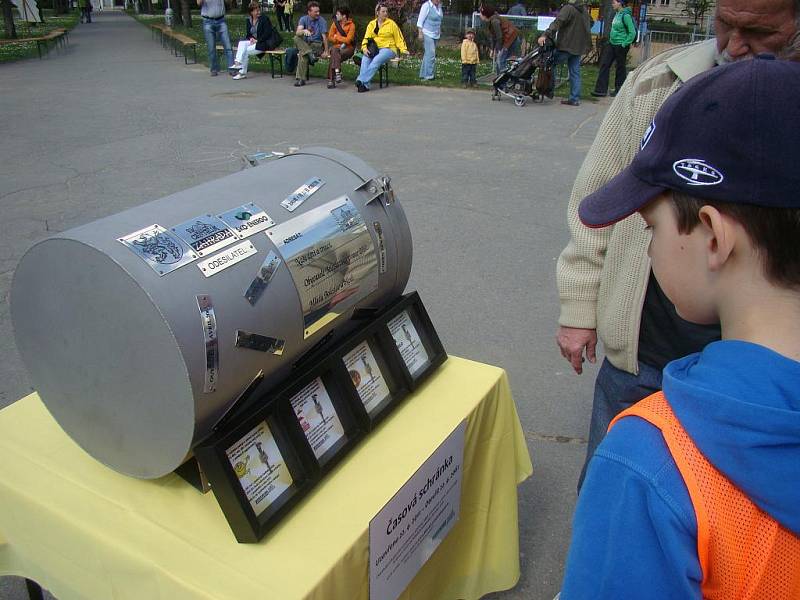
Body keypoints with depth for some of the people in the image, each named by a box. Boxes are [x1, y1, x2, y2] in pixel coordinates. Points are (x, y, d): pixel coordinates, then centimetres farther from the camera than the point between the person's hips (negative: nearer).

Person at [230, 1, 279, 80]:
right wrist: (251, 38, -7)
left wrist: (257, 40, -18)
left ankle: (242, 73, -14)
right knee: (241, 43, -18)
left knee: (246, 51, -22)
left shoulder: (264, 18, -8)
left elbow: (267, 34, -14)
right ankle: (237, 63, -30)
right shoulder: (249, 20, 9)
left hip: (265, 42, -7)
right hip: (254, 41, 7)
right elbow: (248, 34, 16)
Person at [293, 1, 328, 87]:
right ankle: (310, 54, -34)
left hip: (317, 45, -4)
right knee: (296, 38, -27)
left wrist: (326, 51, -15)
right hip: (304, 44, 4)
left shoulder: (322, 21, -6)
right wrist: (304, 31, -40)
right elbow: (297, 32, -17)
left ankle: (301, 79, -30)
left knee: (302, 54, -32)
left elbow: (324, 37, -8)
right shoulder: (303, 19, -1)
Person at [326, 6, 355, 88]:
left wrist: (337, 37, -3)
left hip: (348, 48, -3)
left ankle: (331, 80, -29)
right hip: (337, 47, 3)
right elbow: (330, 37, 7)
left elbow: (348, 40, -13)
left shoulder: (351, 25, -5)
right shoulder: (335, 23, 8)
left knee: (333, 58, -30)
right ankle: (337, 72, -40)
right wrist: (341, 41, -5)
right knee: (334, 50, -33)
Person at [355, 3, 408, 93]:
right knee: (365, 59, -31)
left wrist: (403, 49, -7)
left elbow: (399, 38, 8)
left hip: (388, 49, -3)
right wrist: (364, 48, -13)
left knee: (376, 60, -35)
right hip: (374, 49, 3)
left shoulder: (391, 24, 5)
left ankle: (362, 81, -38)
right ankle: (365, 85, -39)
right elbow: (366, 38, 7)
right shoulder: (371, 24, 13)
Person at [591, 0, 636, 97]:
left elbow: (632, 32, -16)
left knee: (620, 67, 3)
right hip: (612, 44, 8)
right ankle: (601, 90, 3)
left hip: (621, 46, -8)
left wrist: (625, 44, -15)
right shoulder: (617, 14, 9)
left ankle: (619, 90, 14)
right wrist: (611, 39, 17)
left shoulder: (625, 15, -14)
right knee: (604, 64, 2)